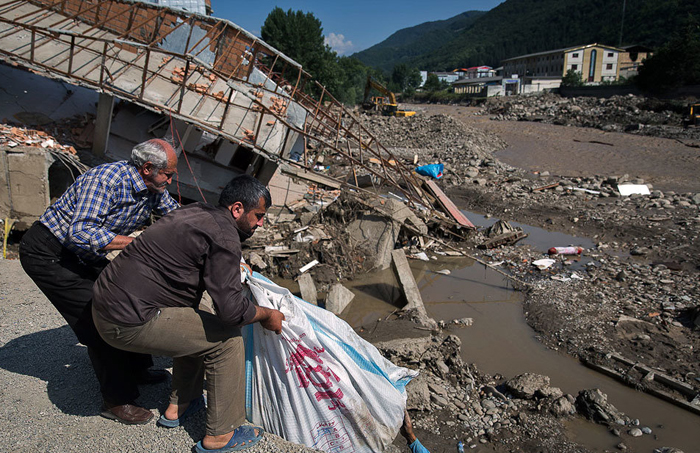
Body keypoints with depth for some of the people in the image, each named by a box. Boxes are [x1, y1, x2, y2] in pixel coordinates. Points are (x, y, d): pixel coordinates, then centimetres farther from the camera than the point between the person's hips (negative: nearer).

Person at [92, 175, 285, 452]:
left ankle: (179, 406, 33)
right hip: (129, 322, -10)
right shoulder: (223, 235, -16)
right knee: (227, 339, -4)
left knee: (195, 325, 25)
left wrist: (235, 267, 42)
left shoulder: (196, 212, 12)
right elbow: (231, 308, -19)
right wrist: (267, 315, -1)